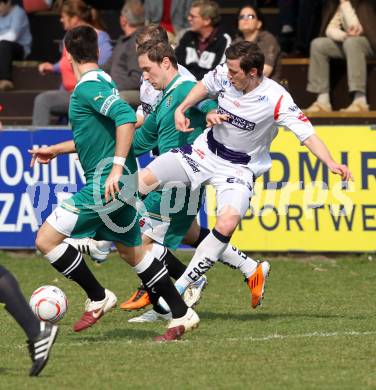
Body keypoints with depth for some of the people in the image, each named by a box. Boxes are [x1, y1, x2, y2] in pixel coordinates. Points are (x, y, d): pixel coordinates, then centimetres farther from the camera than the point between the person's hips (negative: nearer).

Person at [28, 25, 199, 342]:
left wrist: (117, 167, -30)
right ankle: (182, 315, 22)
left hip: (106, 182, -10)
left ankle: (98, 298, 1)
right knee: (132, 250, 20)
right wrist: (56, 150, 31)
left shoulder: (88, 87, -14)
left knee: (46, 239, -7)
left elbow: (126, 117, -29)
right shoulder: (102, 81, 15)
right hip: (122, 184, 10)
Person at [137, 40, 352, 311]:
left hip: (239, 168, -5)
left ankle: (180, 288, -19)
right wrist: (182, 109, 1)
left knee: (228, 223, -27)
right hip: (205, 152, 5)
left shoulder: (276, 99, -23)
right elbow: (205, 85, 13)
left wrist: (331, 163, -39)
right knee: (143, 180, -8)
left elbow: (307, 133, -25)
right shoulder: (223, 75, -10)